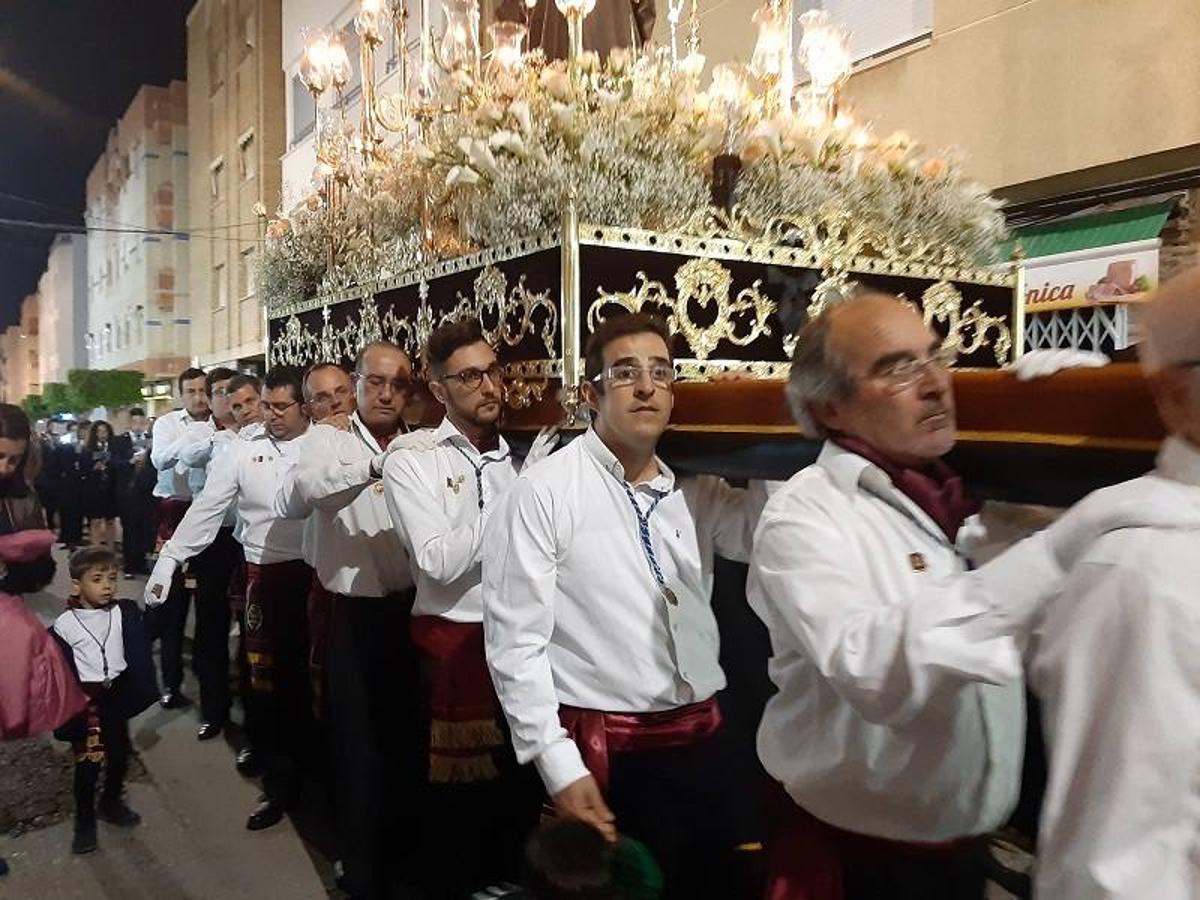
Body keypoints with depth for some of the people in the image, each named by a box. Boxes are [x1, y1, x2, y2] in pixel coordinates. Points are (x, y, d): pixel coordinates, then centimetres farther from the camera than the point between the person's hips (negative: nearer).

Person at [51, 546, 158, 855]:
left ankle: (111, 803, 40)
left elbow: (139, 656, -2)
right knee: (87, 763, 2)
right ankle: (84, 822, 21)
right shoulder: (64, 625, -12)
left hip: (117, 696, 3)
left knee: (119, 754, 17)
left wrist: (142, 690, -8)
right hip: (85, 700, -3)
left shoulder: (126, 613, -5)